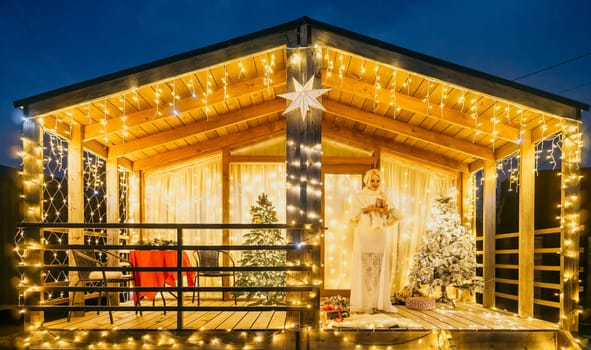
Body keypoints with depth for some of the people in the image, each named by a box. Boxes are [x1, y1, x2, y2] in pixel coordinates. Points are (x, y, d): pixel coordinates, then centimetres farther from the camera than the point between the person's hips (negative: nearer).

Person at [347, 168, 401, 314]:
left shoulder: (383, 197, 15)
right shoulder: (358, 196, 4)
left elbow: (397, 214, 7)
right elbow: (352, 215, -10)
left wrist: (385, 210, -9)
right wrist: (367, 209, -14)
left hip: (380, 239, 4)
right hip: (364, 238, -3)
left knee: (379, 270, 2)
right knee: (364, 270, -6)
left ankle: (379, 302, 8)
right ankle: (363, 304, -2)